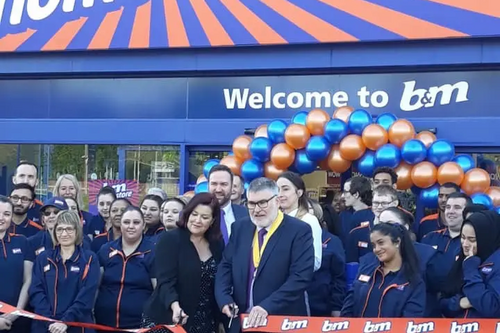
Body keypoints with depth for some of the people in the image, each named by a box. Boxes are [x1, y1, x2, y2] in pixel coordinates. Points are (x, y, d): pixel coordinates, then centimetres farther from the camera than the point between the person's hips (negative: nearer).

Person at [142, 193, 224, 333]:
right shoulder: (169, 239, -8)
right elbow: (165, 281, -17)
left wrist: (219, 320, 6)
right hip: (167, 320, -4)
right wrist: (175, 306, -34)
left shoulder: (217, 244, 5)